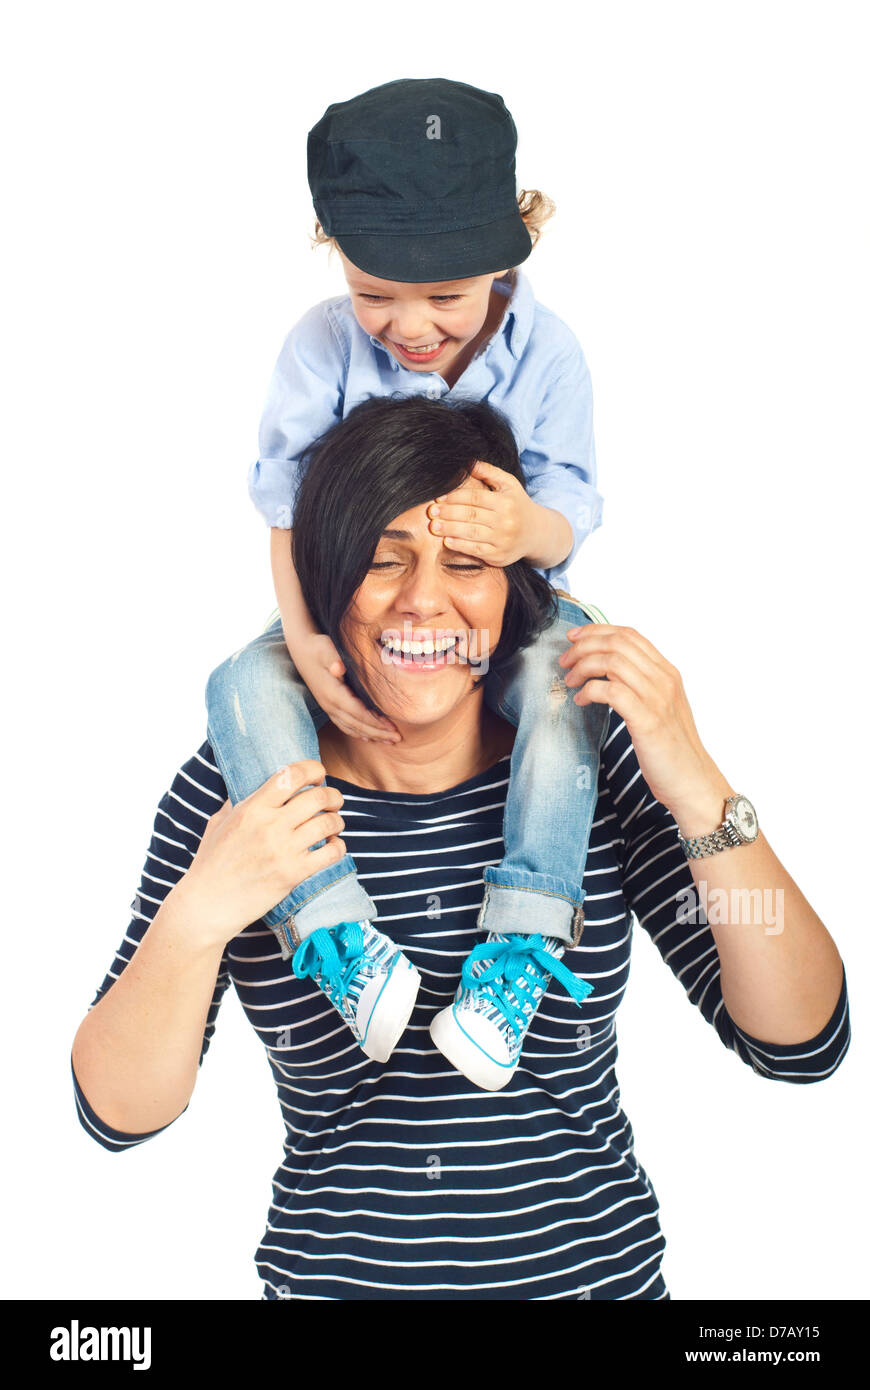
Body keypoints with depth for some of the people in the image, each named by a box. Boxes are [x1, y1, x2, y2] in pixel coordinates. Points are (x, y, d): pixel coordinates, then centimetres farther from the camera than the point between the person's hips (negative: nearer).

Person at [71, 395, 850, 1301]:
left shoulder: (594, 759, -13)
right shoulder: (230, 789, -12)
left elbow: (801, 1047, -15)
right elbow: (117, 1114, -13)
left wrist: (698, 791, -27)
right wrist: (198, 917, -30)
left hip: (596, 1271, 1)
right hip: (329, 1275, 0)